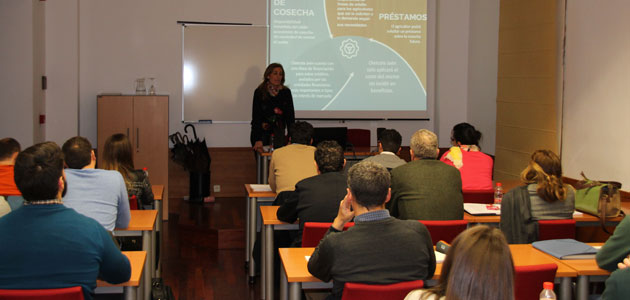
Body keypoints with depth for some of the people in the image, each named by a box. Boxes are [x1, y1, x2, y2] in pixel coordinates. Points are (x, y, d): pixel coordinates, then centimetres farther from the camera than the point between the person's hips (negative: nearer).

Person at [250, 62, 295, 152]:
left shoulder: (286, 92, -2)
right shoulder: (259, 92, -9)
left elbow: (290, 116, -1)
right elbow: (256, 117, -12)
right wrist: (258, 140, -21)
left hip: (278, 134, 2)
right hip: (261, 133, -1)